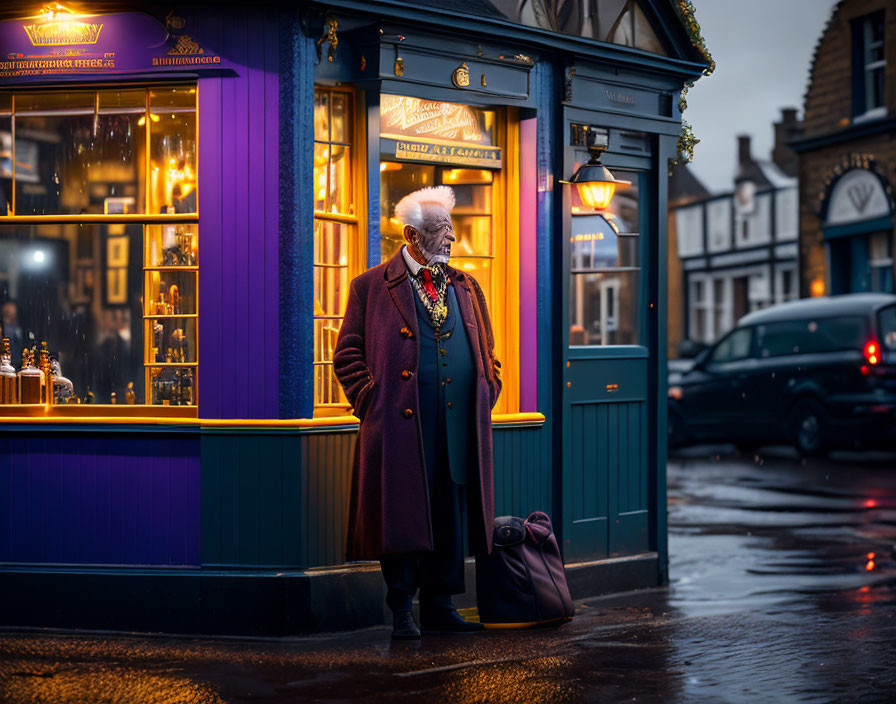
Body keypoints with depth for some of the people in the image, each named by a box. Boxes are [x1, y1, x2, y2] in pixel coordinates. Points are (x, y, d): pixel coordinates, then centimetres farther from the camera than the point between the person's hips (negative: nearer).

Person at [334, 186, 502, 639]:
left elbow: (487, 353, 23)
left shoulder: (466, 287, 18)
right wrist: (373, 402, -7)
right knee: (402, 517, -1)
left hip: (460, 427, 4)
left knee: (451, 517, 6)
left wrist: (485, 397, 9)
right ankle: (401, 612, 8)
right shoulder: (371, 287, 4)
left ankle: (439, 605, 16)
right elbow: (348, 356, 2)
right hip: (401, 426, -4)